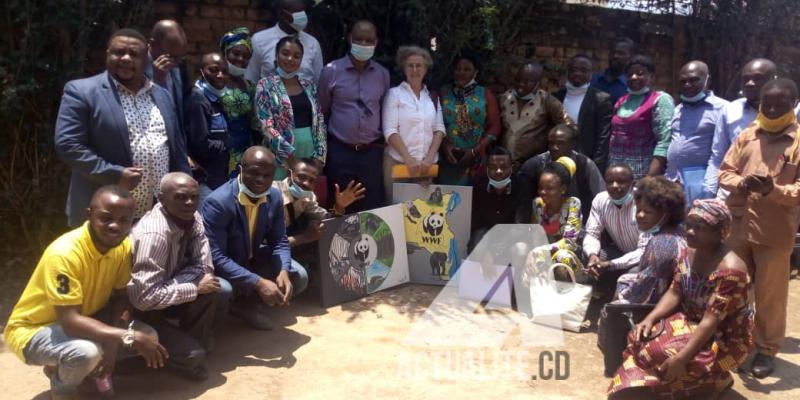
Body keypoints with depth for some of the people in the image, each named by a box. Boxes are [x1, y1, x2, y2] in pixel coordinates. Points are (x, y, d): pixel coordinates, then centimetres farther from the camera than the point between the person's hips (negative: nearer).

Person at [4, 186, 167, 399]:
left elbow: (120, 297, -3)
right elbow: (70, 322, -35)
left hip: (85, 318, 6)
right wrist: (131, 337, -39)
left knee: (148, 337, -11)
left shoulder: (123, 246, -12)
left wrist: (112, 344, -19)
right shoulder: (65, 253, -32)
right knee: (87, 351, -36)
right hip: (34, 330, -6)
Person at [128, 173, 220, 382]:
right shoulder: (154, 235, -33)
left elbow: (203, 266, -9)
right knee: (193, 355, -22)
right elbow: (145, 297, -35)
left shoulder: (192, 218, -9)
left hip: (163, 288, 7)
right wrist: (195, 288, -27)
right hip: (137, 308, -7)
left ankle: (196, 341, 2)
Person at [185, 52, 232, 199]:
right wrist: (228, 146, -7)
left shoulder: (216, 98, 13)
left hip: (220, 176, 9)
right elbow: (202, 144, -21)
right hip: (206, 179, -9)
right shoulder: (198, 99, -14)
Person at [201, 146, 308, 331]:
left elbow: (280, 241, -1)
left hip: (253, 260, 6)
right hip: (219, 266, -6)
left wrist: (283, 271, -23)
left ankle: (248, 302, 9)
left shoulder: (275, 197, -8)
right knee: (223, 290, -37)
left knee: (299, 276, -7)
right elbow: (215, 257, -31)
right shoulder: (217, 202, -29)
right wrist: (258, 283, -37)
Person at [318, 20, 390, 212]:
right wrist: (325, 144, 5)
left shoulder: (382, 74, 6)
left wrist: (383, 141, 10)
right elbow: (321, 111, 5)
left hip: (372, 152, 2)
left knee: (373, 210, 7)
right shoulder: (332, 70, -2)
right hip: (340, 151, -2)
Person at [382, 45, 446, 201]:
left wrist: (430, 157, -7)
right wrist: (408, 158, -16)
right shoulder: (394, 93, 0)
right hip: (398, 162, -3)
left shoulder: (432, 96, 12)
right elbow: (390, 131, -8)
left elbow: (439, 129, 7)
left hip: (427, 164, 4)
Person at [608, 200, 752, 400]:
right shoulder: (689, 252, -3)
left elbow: (711, 321, -29)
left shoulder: (730, 269, -27)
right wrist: (650, 318, -17)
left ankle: (716, 378, 0)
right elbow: (674, 293, 0)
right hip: (690, 321, 7)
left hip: (724, 338, -7)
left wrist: (681, 358, -33)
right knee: (641, 339, -13)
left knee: (659, 353, -23)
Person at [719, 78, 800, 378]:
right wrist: (741, 183, -13)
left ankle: (767, 349, 22)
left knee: (770, 294, 6)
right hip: (738, 225, 4)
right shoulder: (746, 135, 8)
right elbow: (724, 172, 9)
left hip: (775, 231, -3)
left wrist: (773, 190, -24)